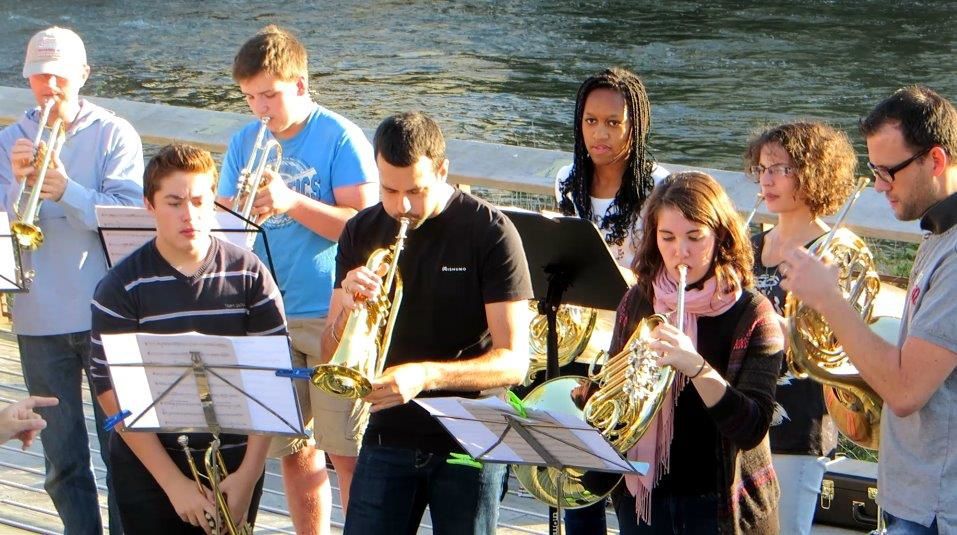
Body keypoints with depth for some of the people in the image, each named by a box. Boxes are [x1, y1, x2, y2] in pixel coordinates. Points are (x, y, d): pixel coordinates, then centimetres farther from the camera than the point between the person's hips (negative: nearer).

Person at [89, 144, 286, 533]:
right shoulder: (120, 287, -5)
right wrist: (174, 483, -12)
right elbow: (111, 392, -8)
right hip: (148, 469, -1)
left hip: (234, 463, 1)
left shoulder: (250, 275, -1)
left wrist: (249, 474, -8)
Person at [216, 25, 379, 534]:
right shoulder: (244, 143, 10)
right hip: (266, 317, 5)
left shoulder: (340, 137, -6)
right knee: (294, 451, 10)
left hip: (334, 318, -5)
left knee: (348, 452, -4)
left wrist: (291, 203, -24)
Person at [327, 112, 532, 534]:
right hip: (387, 438, 3)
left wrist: (425, 376, -28)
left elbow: (514, 361, -13)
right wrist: (348, 308, -17)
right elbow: (332, 357, 4)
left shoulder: (490, 232, -9)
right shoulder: (362, 233, 3)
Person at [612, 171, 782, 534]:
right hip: (644, 495, 4)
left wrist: (697, 368, -34)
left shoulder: (751, 315, -10)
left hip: (721, 505, -4)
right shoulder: (638, 302, 2)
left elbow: (751, 429, -20)